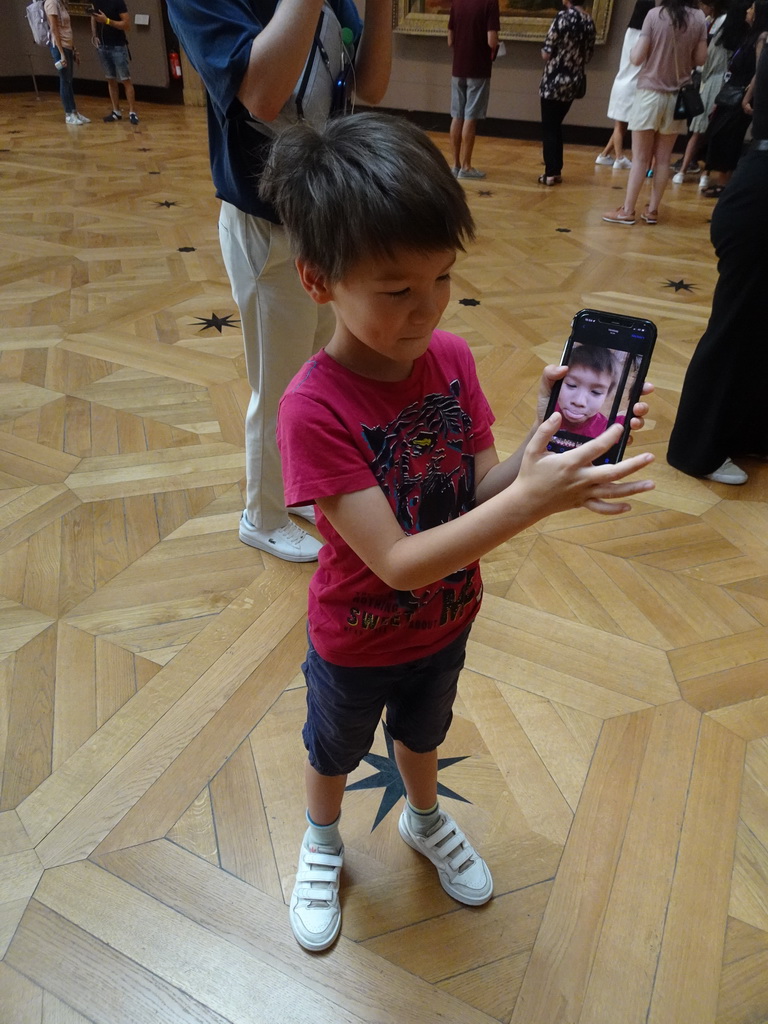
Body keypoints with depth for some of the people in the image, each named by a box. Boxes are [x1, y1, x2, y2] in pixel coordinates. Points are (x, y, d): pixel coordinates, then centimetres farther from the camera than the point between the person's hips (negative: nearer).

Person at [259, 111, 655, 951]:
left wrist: (547, 440, -32)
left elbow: (483, 490, -13)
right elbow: (399, 563, -34)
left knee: (422, 731, 32)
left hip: (447, 621, 4)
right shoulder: (314, 409, -33)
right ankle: (321, 846, 61)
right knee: (335, 749, 27)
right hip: (357, 644, -4)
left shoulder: (452, 357, -16)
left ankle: (425, 821, 65)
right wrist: (533, 498, -42)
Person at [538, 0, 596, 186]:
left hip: (555, 80, -6)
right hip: (574, 82, 6)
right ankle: (557, 171, 18)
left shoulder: (563, 16, -12)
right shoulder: (589, 21, 6)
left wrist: (546, 54, 7)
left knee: (548, 128, 2)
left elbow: (546, 53, -13)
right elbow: (588, 56, 11)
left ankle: (551, 173, -1)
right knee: (556, 126, 18)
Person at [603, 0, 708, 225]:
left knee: (640, 158, 0)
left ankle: (627, 210, -1)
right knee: (663, 158, 8)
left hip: (650, 93, -3)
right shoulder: (699, 18, 0)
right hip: (678, 96, 3)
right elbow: (700, 59, 5)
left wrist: (633, 50, 12)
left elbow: (637, 58, -9)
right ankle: (652, 210, 9)